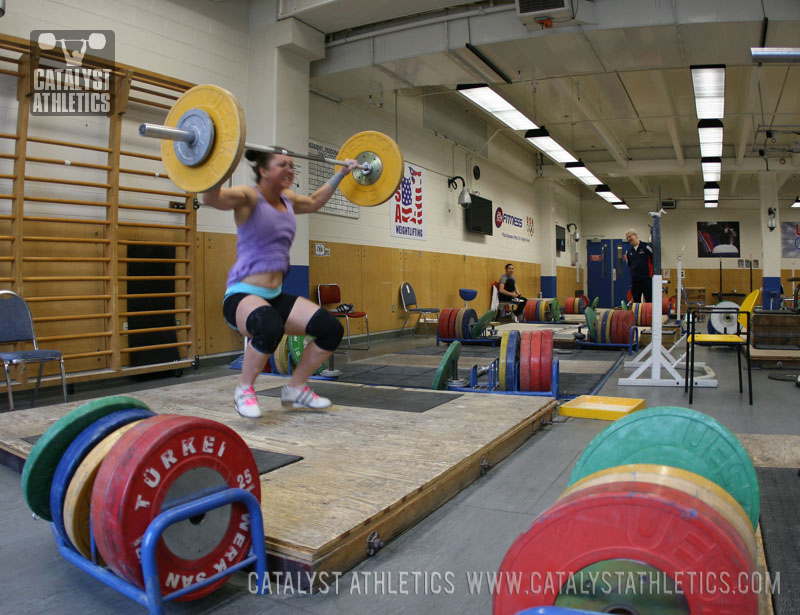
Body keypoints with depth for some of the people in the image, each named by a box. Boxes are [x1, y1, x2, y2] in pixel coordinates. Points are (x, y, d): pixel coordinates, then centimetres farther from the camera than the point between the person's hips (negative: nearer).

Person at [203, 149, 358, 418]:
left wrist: (341, 173, 35)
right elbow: (211, 197, -29)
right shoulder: (249, 196, -8)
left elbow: (315, 201, 34)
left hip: (276, 296, 7)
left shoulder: (288, 200, 12)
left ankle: (295, 390, 10)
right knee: (270, 328, -40)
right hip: (243, 295, -7)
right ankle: (244, 390, -10)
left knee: (331, 329, -11)